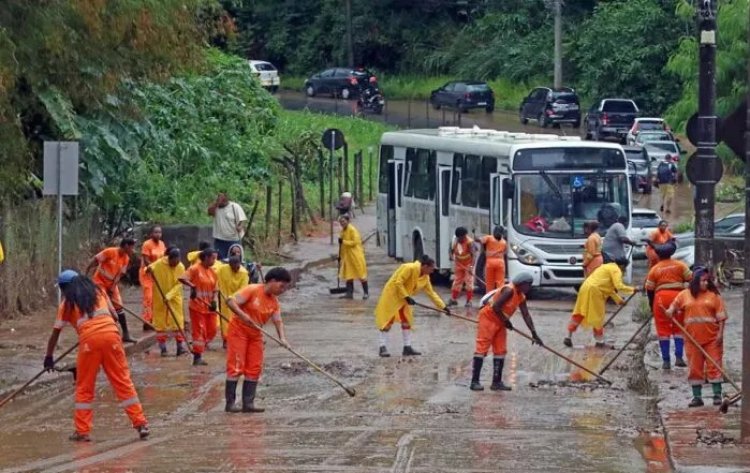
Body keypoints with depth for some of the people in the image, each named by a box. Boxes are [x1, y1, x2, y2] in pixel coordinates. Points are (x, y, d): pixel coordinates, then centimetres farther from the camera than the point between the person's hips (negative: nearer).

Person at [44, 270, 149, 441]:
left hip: (88, 339, -2)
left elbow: (55, 333, 16)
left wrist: (49, 357, 26)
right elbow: (114, 315, 20)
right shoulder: (98, 291, 20)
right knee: (123, 381, 6)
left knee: (84, 387, 10)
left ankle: (82, 431, 9)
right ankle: (141, 424, 3)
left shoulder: (67, 303, 14)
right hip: (111, 333, 2)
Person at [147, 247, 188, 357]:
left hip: (174, 298, 1)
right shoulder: (159, 264, -13)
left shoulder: (181, 267, -8)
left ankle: (180, 346, -2)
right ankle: (163, 348, 8)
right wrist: (149, 270, -37)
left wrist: (169, 296, -23)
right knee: (161, 323, 2)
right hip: (159, 298, -1)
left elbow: (178, 285, -11)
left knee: (178, 322, -3)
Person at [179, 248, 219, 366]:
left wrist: (214, 301, -2)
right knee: (199, 331, -4)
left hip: (209, 306, 7)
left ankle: (198, 350, 25)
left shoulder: (212, 271, 8)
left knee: (212, 330, 8)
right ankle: (197, 357, 2)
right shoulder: (195, 269, -11)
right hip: (197, 306, -7)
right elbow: (181, 278, -23)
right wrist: (192, 286, -34)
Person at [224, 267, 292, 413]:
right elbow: (231, 301, -22)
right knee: (236, 367, -10)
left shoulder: (274, 301, 3)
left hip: (255, 335, 7)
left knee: (254, 368, 3)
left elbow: (277, 320, -6)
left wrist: (282, 338, -24)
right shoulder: (252, 290, -16)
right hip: (238, 331, -7)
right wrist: (242, 315, -38)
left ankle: (248, 403, 6)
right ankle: (230, 403, -8)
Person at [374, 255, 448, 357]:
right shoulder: (410, 268, -24)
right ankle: (383, 348, -7)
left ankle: (407, 347, 14)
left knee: (407, 322, 8)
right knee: (387, 322, -8)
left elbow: (431, 293, 7)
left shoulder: (425, 278, 0)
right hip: (392, 294, -9)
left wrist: (442, 306, 3)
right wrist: (407, 297, -26)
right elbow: (398, 283, -26)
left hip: (403, 299, 9)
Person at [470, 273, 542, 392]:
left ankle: (497, 382, 11)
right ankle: (475, 382, -14)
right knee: (482, 349, -11)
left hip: (500, 323, 10)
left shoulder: (521, 297, 7)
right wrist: (506, 321, -17)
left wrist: (534, 333, 3)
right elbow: (496, 307, -27)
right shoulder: (509, 290, -21)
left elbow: (526, 315, 8)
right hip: (488, 318, -10)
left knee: (500, 351, 8)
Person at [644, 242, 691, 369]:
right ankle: (679, 358, 1)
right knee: (679, 329, 12)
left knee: (663, 330, 5)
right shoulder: (680, 265, 5)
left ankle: (666, 361, 3)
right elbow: (691, 278, 1)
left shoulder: (654, 269, 5)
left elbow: (649, 288, 6)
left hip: (661, 298, -1)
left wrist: (651, 305, 17)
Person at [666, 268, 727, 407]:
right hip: (693, 338, 2)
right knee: (694, 368, 5)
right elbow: (674, 307, 14)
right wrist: (670, 312, -10)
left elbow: (721, 316, 0)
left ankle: (717, 395, 2)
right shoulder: (684, 295, 5)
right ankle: (697, 397, 12)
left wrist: (720, 333, -8)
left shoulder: (713, 295, 2)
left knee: (714, 366, -2)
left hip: (712, 338, -2)